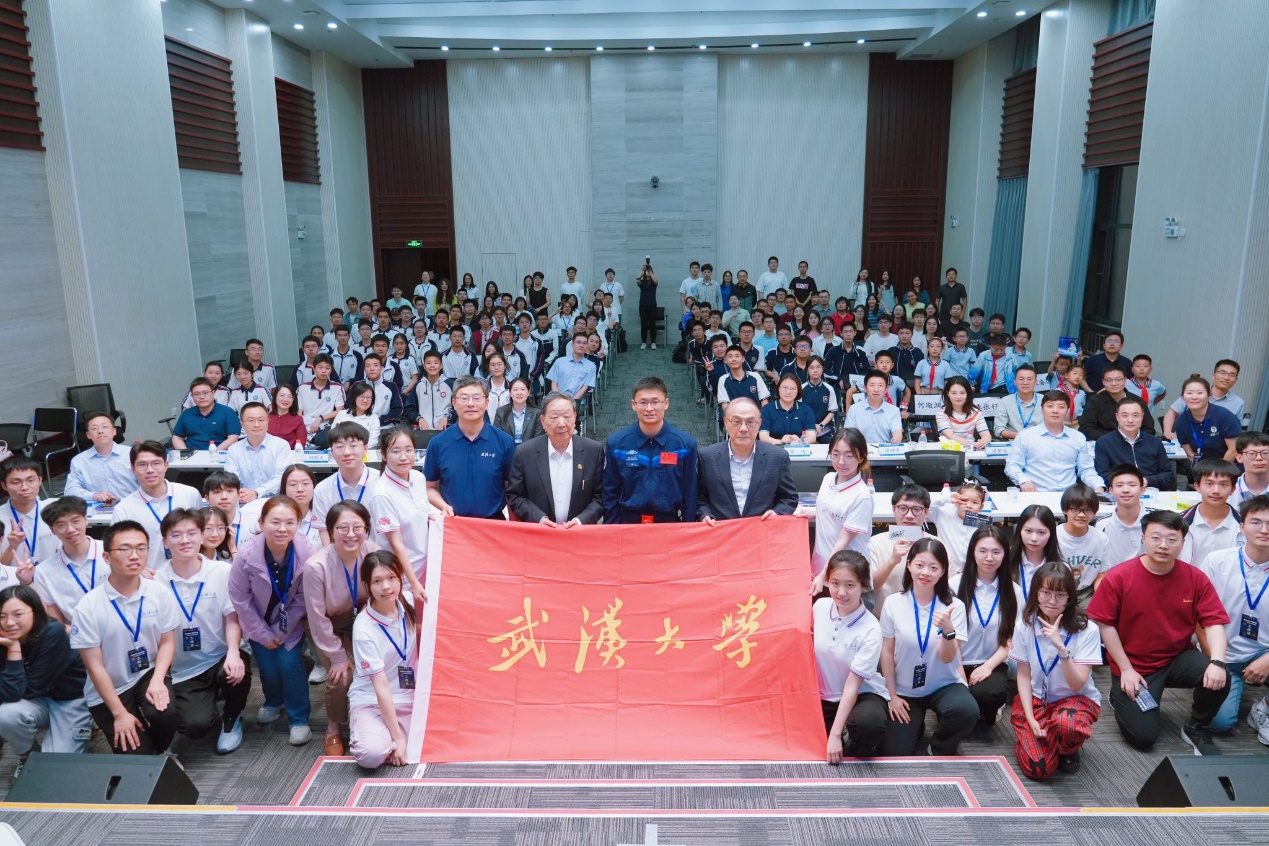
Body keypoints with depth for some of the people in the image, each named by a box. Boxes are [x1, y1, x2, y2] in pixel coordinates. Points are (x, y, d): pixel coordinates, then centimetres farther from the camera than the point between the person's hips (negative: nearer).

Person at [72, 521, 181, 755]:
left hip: (148, 674, 2)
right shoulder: (88, 607, -16)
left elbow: (167, 642, 1)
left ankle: (159, 751, 6)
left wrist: (157, 680, -17)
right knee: (138, 757, -11)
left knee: (165, 714, -29)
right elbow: (95, 667, -12)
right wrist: (119, 713, -13)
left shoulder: (159, 592, -8)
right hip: (108, 689, -2)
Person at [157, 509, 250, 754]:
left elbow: (232, 619, -6)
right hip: (184, 671, 0)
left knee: (239, 669, -34)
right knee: (195, 726, -22)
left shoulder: (223, 572, -4)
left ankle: (231, 719, 2)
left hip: (221, 659, 0)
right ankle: (210, 711, 20)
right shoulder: (157, 582, -4)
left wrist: (233, 653, -23)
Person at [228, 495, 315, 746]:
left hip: (290, 622, -1)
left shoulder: (306, 554, -28)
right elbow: (240, 599, -14)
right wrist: (263, 634, -10)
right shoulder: (246, 555, -28)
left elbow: (302, 599, -15)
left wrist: (281, 632, -13)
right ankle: (274, 702, 36)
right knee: (268, 667, 1)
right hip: (259, 623, 1)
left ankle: (299, 719, 8)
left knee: (289, 663, -12)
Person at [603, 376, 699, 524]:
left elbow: (690, 496, 0)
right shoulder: (615, 443, -5)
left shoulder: (686, 443, -7)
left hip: (670, 524, 0)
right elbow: (610, 494, 1)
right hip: (627, 523, 0)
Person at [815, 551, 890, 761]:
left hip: (862, 694, -4)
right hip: (824, 696, 4)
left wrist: (835, 734, -24)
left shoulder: (870, 630, -22)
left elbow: (852, 685, -21)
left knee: (869, 722, -37)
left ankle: (859, 753, -2)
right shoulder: (820, 606, -10)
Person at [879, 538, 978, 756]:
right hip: (905, 690, 1)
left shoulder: (954, 606, -11)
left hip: (944, 685, 0)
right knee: (895, 754, -10)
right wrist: (892, 695, -1)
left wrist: (948, 630, -35)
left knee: (967, 711, -33)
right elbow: (887, 652, -2)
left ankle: (939, 750, 0)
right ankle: (915, 725, 26)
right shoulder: (893, 603, -11)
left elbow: (948, 659, -16)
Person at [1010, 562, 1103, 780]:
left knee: (1065, 724, -38)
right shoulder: (1024, 626, -9)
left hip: (1076, 698, -1)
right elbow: (1023, 675, -2)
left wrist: (1061, 648, -35)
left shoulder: (1086, 630, -16)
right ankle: (1029, 736, 15)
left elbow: (1077, 684, -20)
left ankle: (1069, 750, -1)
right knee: (1038, 768, -20)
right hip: (1034, 699, 1)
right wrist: (1030, 718, -13)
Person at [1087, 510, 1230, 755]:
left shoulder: (1196, 578, -6)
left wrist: (1217, 662, -26)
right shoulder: (1118, 577, -13)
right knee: (1143, 737, -12)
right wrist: (1126, 670, -11)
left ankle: (1197, 728, 2)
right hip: (1135, 666, -3)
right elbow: (1105, 625, -9)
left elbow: (1214, 623, -7)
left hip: (1178, 658, 3)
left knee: (1218, 678, -28)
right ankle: (1122, 696, 22)